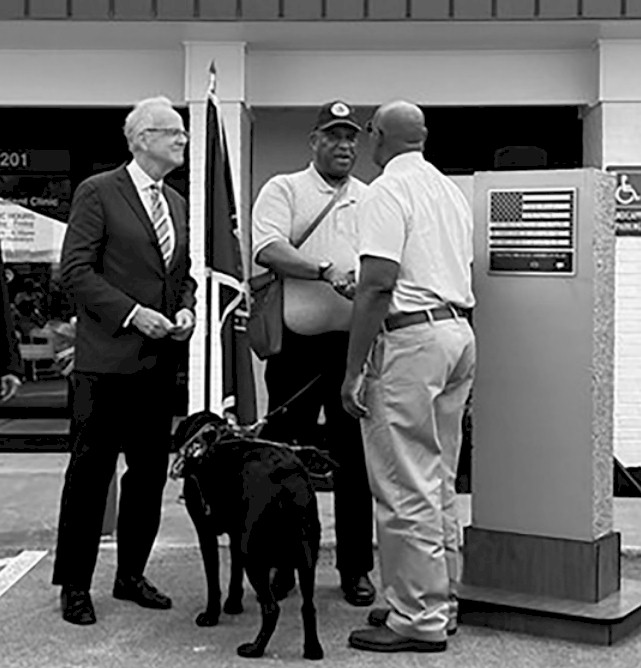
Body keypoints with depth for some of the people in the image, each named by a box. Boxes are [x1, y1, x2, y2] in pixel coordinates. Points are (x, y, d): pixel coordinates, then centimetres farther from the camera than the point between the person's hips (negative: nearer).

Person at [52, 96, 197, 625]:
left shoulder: (176, 203, 16)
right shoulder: (98, 192, -5)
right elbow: (75, 270, -11)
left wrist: (186, 310, 2)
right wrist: (132, 313, -18)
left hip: (160, 360, 7)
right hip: (108, 358, -7)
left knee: (150, 471, 11)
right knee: (91, 471, 1)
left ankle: (131, 575, 24)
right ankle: (75, 586, 11)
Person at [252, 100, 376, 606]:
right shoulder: (283, 190, 4)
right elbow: (268, 249, -12)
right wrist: (326, 272, -23)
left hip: (355, 343, 2)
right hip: (297, 342, -2)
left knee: (355, 460, 6)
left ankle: (356, 568, 16)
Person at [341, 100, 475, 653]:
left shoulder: (386, 193, -9)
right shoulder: (452, 192, 17)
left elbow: (377, 285, -17)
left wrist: (353, 371, -15)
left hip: (411, 337, -9)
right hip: (459, 332, 9)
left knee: (407, 489, -3)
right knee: (439, 484, 15)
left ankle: (419, 620, 2)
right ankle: (440, 603, 24)